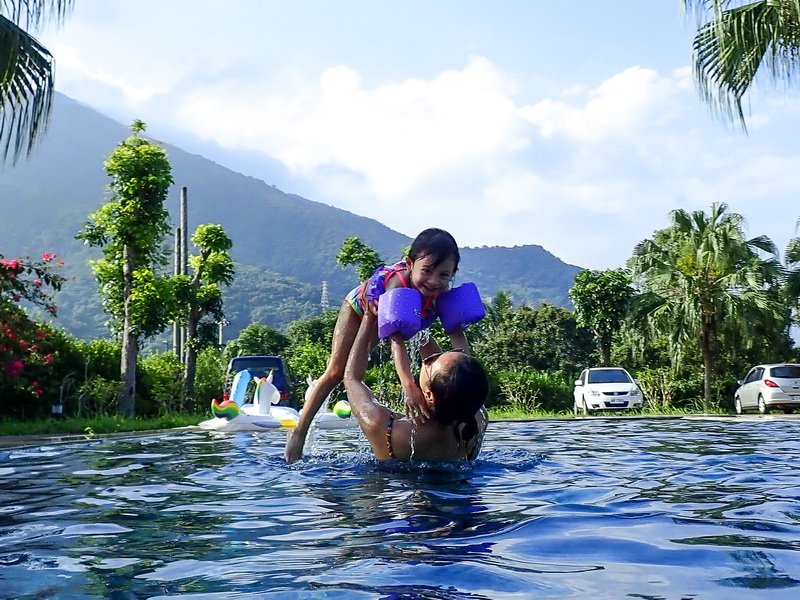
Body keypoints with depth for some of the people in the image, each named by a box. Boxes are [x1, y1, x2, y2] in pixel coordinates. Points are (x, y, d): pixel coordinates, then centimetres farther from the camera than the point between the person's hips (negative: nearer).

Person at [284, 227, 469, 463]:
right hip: (360, 307, -5)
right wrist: (409, 387, -72)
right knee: (336, 372, -4)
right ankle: (299, 431, 7)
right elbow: (397, 340, -60)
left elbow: (458, 335, -40)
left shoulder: (444, 293, -36)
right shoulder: (396, 283, -51)